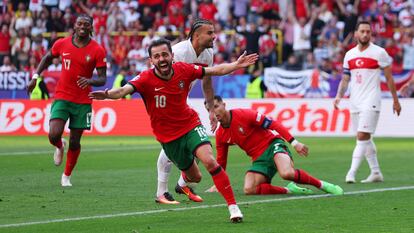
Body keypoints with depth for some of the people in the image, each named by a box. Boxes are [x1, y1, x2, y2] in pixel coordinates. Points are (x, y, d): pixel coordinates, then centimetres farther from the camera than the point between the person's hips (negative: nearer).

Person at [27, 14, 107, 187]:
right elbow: (47, 58, 18)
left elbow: (103, 79, -8)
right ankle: (60, 146, 21)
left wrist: (90, 81, -29)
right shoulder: (62, 44, -2)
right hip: (62, 97, 0)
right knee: (54, 135, -17)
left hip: (82, 101, 0)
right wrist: (35, 77, 8)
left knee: (74, 142, 5)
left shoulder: (97, 50, -8)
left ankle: (67, 176, 26)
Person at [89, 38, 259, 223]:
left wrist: (236, 65, -5)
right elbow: (125, 90, -39)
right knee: (194, 177, 13)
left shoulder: (183, 70, -12)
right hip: (168, 136, 0)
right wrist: (107, 94, -59)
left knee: (210, 161, -24)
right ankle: (185, 180, 54)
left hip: (190, 125, 0)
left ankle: (232, 206, -16)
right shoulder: (146, 79, -21)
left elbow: (214, 70, 2)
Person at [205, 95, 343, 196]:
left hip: (272, 145, -6)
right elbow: (221, 161, 19)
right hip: (259, 159, 6)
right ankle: (289, 190, -10)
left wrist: (294, 143, -17)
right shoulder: (220, 136, 5)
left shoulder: (242, 115, -13)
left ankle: (322, 185, -14)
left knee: (286, 173, -37)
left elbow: (272, 124, -13)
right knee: (248, 190, -22)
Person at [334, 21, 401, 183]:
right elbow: (345, 79, 15)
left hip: (370, 102, -6)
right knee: (365, 139, 10)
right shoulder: (349, 55, 11)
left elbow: (389, 78, 1)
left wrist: (395, 100, 3)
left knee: (362, 136, -15)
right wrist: (339, 95, -2)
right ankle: (376, 173, 19)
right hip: (355, 102, 6)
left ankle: (352, 172, -21)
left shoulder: (379, 53, -3)